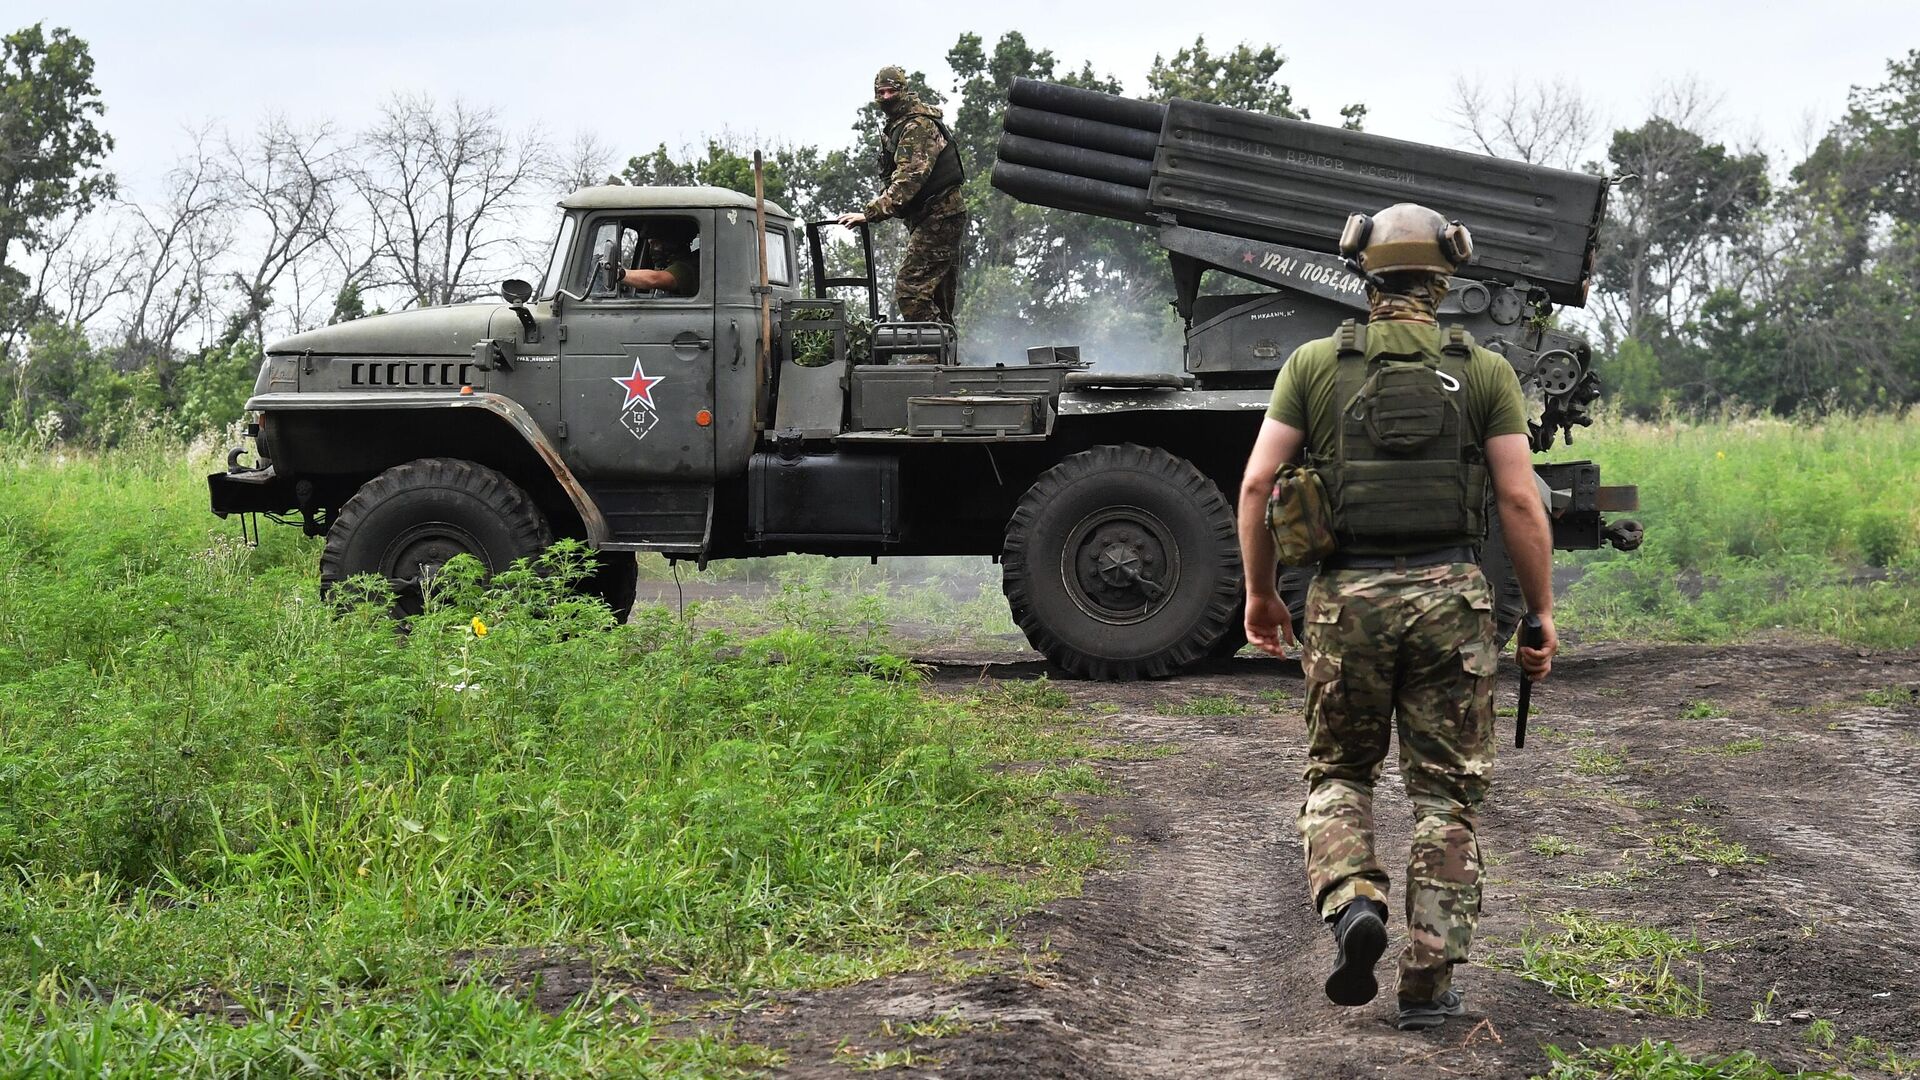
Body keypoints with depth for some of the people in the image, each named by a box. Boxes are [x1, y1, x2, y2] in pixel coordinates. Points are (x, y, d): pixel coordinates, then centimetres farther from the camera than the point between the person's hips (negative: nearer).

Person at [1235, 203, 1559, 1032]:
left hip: (1347, 594, 0)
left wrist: (1259, 591, 11)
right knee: (1445, 790, 8)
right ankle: (1428, 980, 5)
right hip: (1450, 593, 0)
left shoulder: (1316, 363, 5)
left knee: (1337, 771, 18)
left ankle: (1351, 899, -8)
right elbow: (1521, 503, -2)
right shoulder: (1484, 372, 4)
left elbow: (1258, 482, 0)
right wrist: (1542, 613, 6)